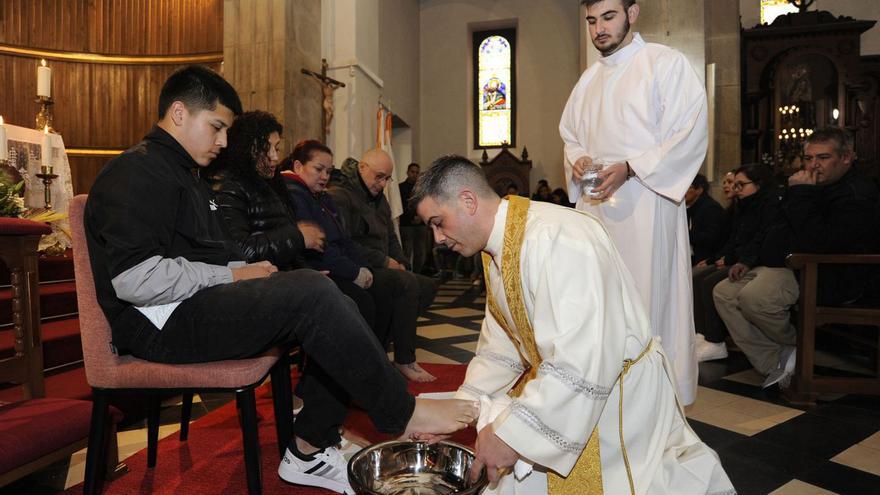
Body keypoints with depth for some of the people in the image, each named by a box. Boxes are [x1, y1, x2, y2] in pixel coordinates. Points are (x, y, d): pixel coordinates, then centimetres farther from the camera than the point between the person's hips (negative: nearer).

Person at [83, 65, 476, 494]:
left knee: (333, 306, -2)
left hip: (200, 307, 10)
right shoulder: (135, 173, -9)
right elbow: (135, 279, -22)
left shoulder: (185, 174, 24)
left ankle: (309, 450, -1)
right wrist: (231, 277, -15)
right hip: (164, 324, -10)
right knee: (311, 292, -27)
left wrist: (246, 271, 2)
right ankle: (401, 413, -14)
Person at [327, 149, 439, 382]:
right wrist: (384, 261, -16)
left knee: (428, 286, -1)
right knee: (407, 283, -28)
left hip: (379, 270, 10)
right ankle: (404, 360, -16)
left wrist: (400, 263, 6)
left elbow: (391, 238, 26)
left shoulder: (379, 199, 21)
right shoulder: (339, 195, -10)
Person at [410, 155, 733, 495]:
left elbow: (583, 361, -34)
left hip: (616, 398, -8)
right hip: (554, 389, 8)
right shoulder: (497, 252, 1)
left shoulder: (555, 238, -29)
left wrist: (513, 433, -29)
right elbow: (500, 352, 6)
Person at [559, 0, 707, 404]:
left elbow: (689, 133, -9)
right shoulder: (589, 78, 18)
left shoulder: (666, 63, -2)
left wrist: (629, 168, -18)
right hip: (595, 205, 6)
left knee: (648, 296, -4)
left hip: (645, 201, -6)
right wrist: (577, 159, 0)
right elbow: (570, 133, 24)